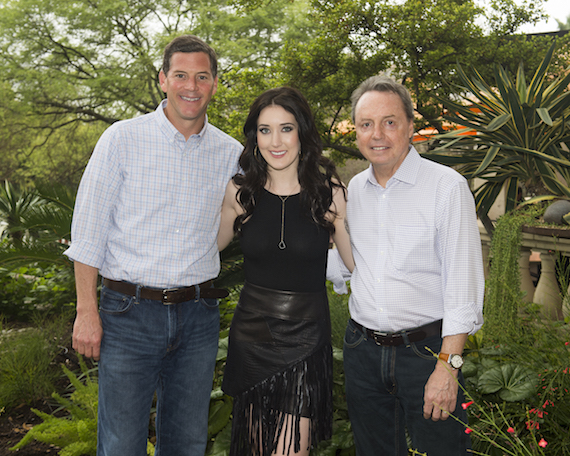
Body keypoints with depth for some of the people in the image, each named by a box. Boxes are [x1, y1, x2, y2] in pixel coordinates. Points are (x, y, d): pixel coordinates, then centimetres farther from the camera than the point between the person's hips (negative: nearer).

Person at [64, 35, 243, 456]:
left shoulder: (230, 153, 5)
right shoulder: (122, 139, -4)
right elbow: (89, 230, -3)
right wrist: (87, 311, -8)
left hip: (198, 316, 3)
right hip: (129, 311, -3)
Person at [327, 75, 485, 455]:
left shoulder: (447, 186, -10)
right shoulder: (354, 189, 7)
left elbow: (463, 284, -13)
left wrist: (447, 365, -17)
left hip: (426, 349, -5)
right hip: (362, 349, 5)